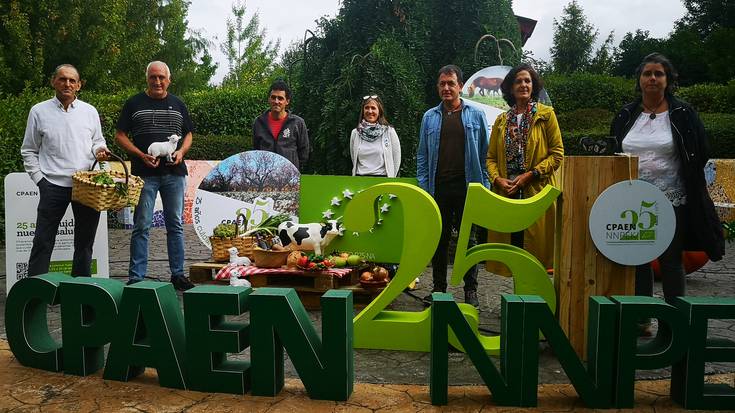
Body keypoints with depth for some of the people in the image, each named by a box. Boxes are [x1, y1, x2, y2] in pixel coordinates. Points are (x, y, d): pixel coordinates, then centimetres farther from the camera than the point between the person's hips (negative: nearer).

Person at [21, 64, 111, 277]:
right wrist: (39, 179, -2)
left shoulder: (89, 111, 10)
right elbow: (29, 151, 8)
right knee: (43, 241, -2)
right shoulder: (39, 111, 4)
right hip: (54, 185, -2)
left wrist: (99, 149, -3)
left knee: (85, 241, 10)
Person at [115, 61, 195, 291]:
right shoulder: (134, 104, 5)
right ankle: (136, 277, 5)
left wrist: (181, 152, -3)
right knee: (142, 226, -1)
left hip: (174, 172, 3)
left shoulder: (178, 105, 14)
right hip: (144, 174, -3)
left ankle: (178, 274, 16)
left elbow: (188, 134, 18)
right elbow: (120, 136, 4)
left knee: (175, 225, 7)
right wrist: (141, 155, -11)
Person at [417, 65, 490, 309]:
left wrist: (484, 186, -3)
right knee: (439, 239, 8)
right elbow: (422, 156, 10)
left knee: (468, 239, 5)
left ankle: (471, 290, 15)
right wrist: (423, 186, 0)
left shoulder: (476, 115, 6)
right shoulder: (429, 117, 10)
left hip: (468, 187, -2)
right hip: (438, 187, 2)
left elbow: (485, 153, 4)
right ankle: (439, 287, 19)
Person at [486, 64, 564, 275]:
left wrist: (530, 175, -12)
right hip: (506, 194, 4)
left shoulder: (546, 114, 4)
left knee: (536, 248, -3)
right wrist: (498, 179, -6)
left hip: (537, 192, -3)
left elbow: (557, 154, -2)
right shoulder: (502, 120, 16)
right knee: (512, 246, 4)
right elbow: (491, 157, 13)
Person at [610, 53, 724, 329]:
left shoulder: (683, 114, -2)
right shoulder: (626, 115, 7)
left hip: (672, 201, -3)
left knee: (671, 262, 3)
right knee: (637, 261, 9)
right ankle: (642, 319, 21)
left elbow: (700, 155, 2)